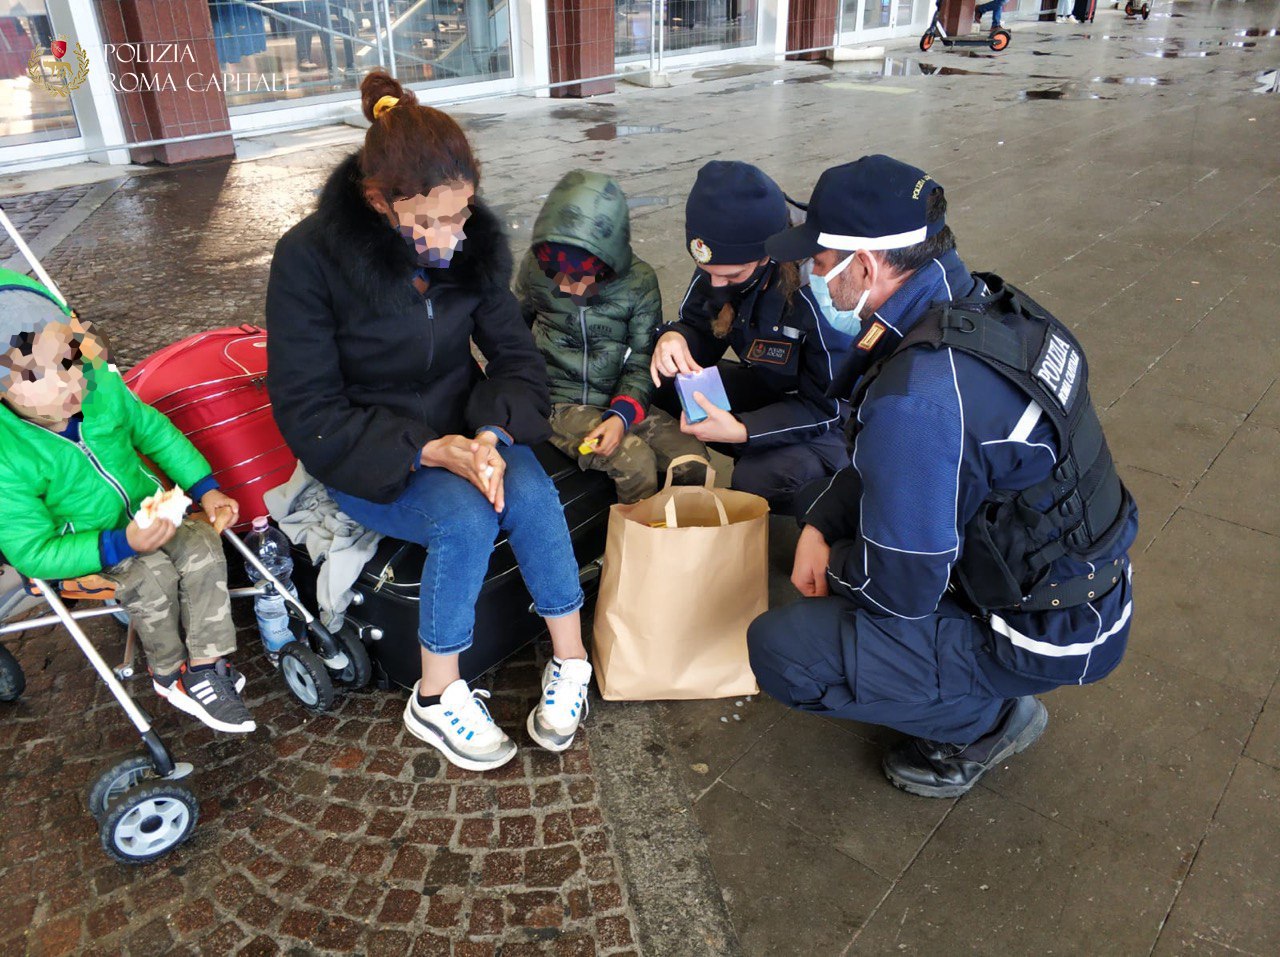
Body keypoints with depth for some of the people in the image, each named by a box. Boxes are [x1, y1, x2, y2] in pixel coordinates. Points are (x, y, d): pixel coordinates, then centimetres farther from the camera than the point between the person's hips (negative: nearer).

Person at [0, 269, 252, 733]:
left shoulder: (101, 386, -16)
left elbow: (154, 431, 3)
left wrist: (205, 489, -4)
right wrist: (123, 545, -33)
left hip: (146, 513, 5)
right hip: (76, 546, -4)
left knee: (202, 546, -20)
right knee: (151, 577, -28)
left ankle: (207, 664, -9)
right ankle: (168, 671, -2)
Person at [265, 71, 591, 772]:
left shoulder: (473, 242, -7)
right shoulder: (309, 259, -19)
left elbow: (516, 355, -2)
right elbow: (308, 412, -17)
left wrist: (492, 435, -23)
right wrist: (427, 450, -27)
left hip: (463, 428, 4)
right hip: (366, 457, -3)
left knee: (531, 494, -26)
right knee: (466, 517, -30)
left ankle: (570, 662, -8)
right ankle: (436, 700, -10)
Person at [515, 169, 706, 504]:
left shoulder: (639, 281, -9)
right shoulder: (536, 267, -7)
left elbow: (641, 364, -7)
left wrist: (622, 416, -23)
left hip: (622, 401, 2)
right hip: (561, 402, -2)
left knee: (692, 456, -17)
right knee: (635, 461, -26)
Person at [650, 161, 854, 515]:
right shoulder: (722, 265, -15)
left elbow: (831, 406, -25)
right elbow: (701, 331, 0)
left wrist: (743, 431, -36)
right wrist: (674, 338, -25)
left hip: (836, 419, -6)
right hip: (771, 388, 7)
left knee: (759, 478, -33)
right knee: (665, 389, -11)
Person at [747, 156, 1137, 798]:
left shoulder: (919, 397, -35)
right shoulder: (983, 304, -4)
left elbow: (899, 591, -24)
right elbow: (880, 457, 9)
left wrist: (833, 563, -4)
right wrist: (820, 526, -1)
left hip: (1045, 634, -9)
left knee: (779, 653, -13)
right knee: (842, 512, 21)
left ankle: (988, 719, 5)